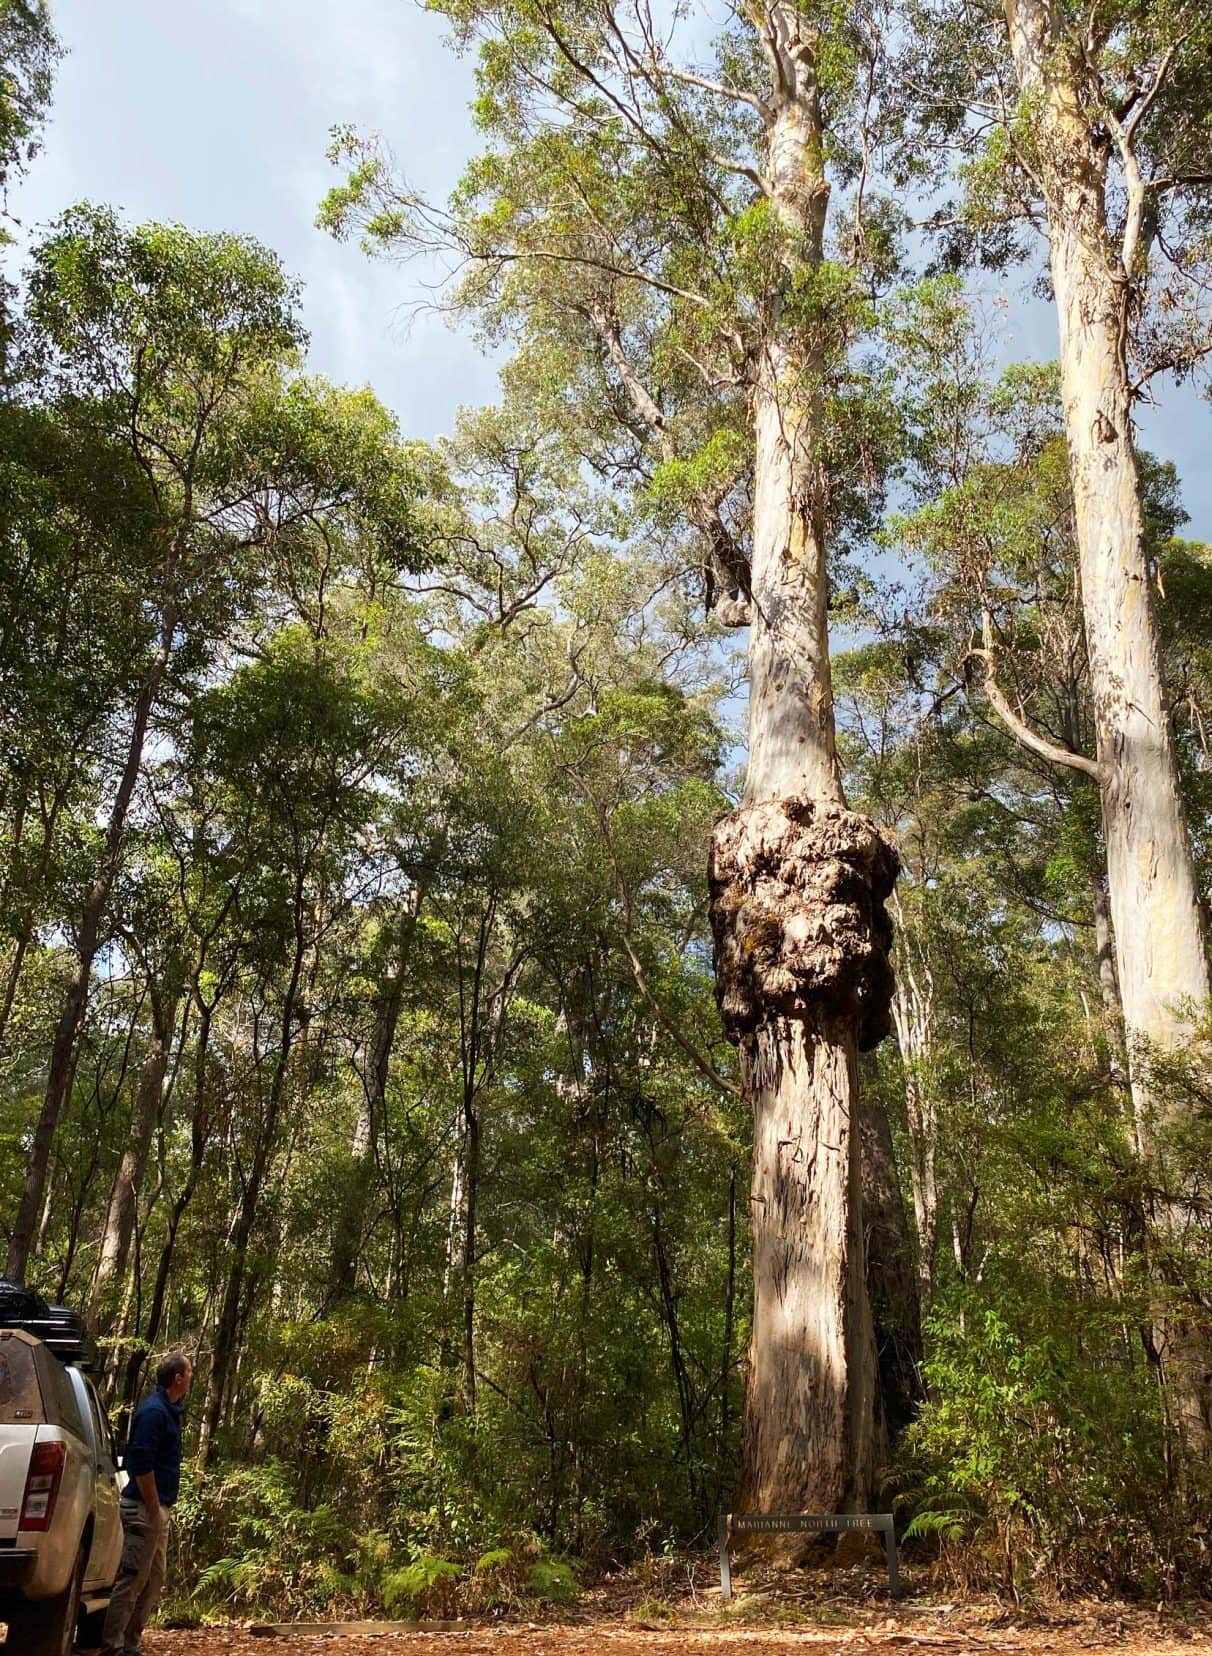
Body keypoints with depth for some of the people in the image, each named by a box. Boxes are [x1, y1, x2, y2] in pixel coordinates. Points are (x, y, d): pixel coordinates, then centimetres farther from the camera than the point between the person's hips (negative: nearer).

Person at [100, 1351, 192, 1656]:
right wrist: (154, 1510, -20)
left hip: (158, 1508, 10)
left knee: (154, 1580, 13)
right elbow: (141, 1464, -22)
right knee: (131, 1580, -6)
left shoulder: (168, 1410, 14)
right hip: (144, 1508, -10)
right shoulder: (154, 1411, -16)